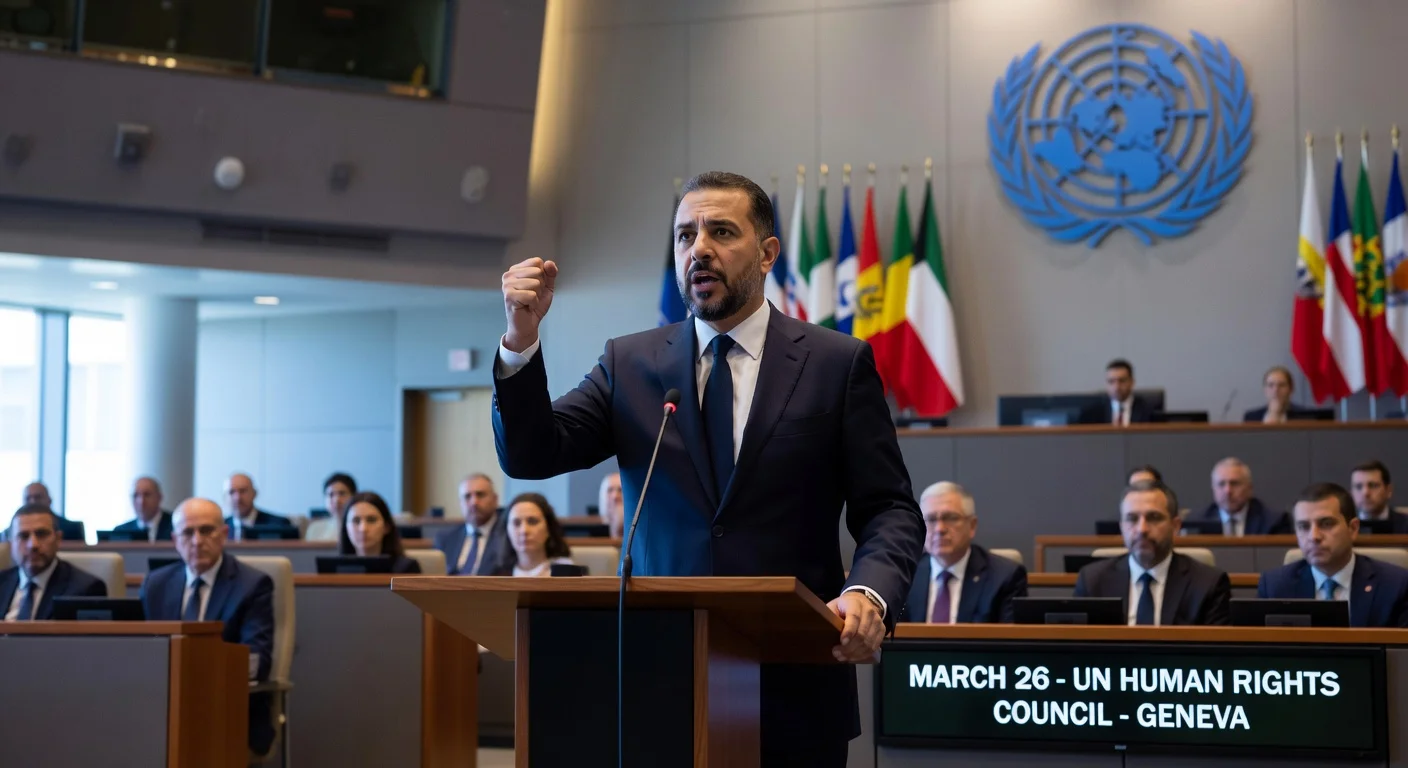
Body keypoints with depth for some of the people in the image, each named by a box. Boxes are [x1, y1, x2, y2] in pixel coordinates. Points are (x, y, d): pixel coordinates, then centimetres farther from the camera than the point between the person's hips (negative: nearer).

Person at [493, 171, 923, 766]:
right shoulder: (629, 364, 8)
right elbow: (529, 456, 0)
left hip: (794, 694, -1)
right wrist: (521, 341, -15)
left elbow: (889, 510, 0)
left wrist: (870, 593, -20)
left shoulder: (838, 363, 3)